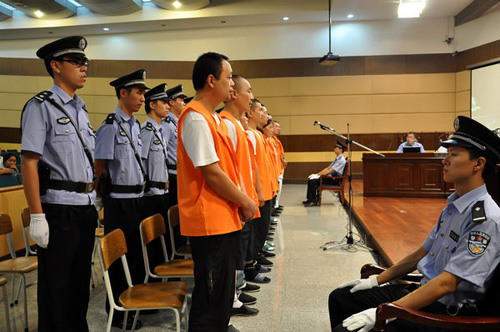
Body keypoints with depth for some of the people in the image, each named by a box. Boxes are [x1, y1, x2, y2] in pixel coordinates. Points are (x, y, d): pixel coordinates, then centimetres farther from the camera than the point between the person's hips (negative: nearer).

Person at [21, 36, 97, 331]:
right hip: (58, 208, -7)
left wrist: (94, 202, 15)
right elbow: (29, 163, -14)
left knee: (81, 280, 18)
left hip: (87, 207, 7)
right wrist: (37, 216, -18)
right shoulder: (41, 106, -8)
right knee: (55, 283, 6)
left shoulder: (81, 108, 14)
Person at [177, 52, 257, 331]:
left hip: (225, 220, 10)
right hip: (210, 223, -10)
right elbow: (212, 174, -20)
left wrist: (241, 201, 10)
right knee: (212, 301, 1)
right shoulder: (196, 119, -17)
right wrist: (245, 202, -10)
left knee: (223, 296, 20)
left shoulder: (213, 117, 15)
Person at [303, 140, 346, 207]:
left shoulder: (341, 159, -15)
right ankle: (310, 199, 2)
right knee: (310, 179, 2)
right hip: (331, 178, 10)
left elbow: (329, 171, -21)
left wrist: (319, 175, -17)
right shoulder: (337, 158, 18)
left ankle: (313, 201, -14)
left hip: (334, 180, -10)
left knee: (313, 181, -22)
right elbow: (327, 168, 17)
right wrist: (317, 174, 6)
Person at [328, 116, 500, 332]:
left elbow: (446, 283, -25)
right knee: (340, 297, 7)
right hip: (423, 291, 9)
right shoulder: (454, 206, 9)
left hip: (446, 311, -9)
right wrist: (377, 280, 13)